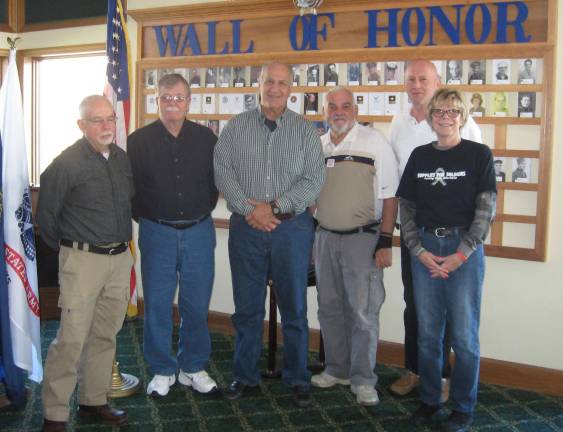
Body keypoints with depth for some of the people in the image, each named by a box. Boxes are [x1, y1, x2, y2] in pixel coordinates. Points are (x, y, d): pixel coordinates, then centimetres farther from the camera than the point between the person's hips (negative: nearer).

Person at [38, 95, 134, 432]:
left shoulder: (123, 159, 7)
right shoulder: (67, 164, -11)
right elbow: (46, 214, -4)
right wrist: (67, 249, 6)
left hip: (121, 258, 6)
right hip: (83, 261, -6)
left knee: (106, 335, 13)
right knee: (72, 340, -6)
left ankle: (94, 401, 26)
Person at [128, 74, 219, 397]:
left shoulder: (206, 138, 5)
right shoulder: (139, 141, 0)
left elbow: (218, 179, 14)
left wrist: (203, 211, 9)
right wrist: (145, 216, 2)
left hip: (198, 231, 1)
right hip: (156, 233, -1)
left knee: (197, 304, 6)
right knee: (157, 304, 4)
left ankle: (193, 367, 22)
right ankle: (162, 371, 19)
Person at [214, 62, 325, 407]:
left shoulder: (306, 130, 4)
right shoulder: (236, 127, 6)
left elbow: (314, 179, -4)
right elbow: (223, 172, -1)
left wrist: (274, 206, -13)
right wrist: (248, 209, -13)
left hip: (292, 227, 0)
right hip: (246, 226, 1)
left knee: (294, 308, 6)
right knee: (247, 307, 9)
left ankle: (298, 378, 20)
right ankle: (245, 374, 24)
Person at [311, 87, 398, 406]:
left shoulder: (374, 141, -6)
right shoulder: (317, 146, 9)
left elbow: (390, 196, -8)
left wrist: (385, 242, -13)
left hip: (362, 238, -5)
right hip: (325, 237, 5)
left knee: (363, 311, -1)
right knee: (330, 308, 14)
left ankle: (363, 379, 11)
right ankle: (337, 369, 29)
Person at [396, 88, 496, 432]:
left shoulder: (479, 154, -1)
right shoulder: (419, 156, 9)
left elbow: (486, 209, -6)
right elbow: (406, 208, 8)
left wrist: (461, 254, -12)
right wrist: (419, 251, -4)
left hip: (464, 250, -3)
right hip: (425, 250, 3)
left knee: (464, 335, 4)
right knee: (428, 333, 10)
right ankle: (430, 402, 24)